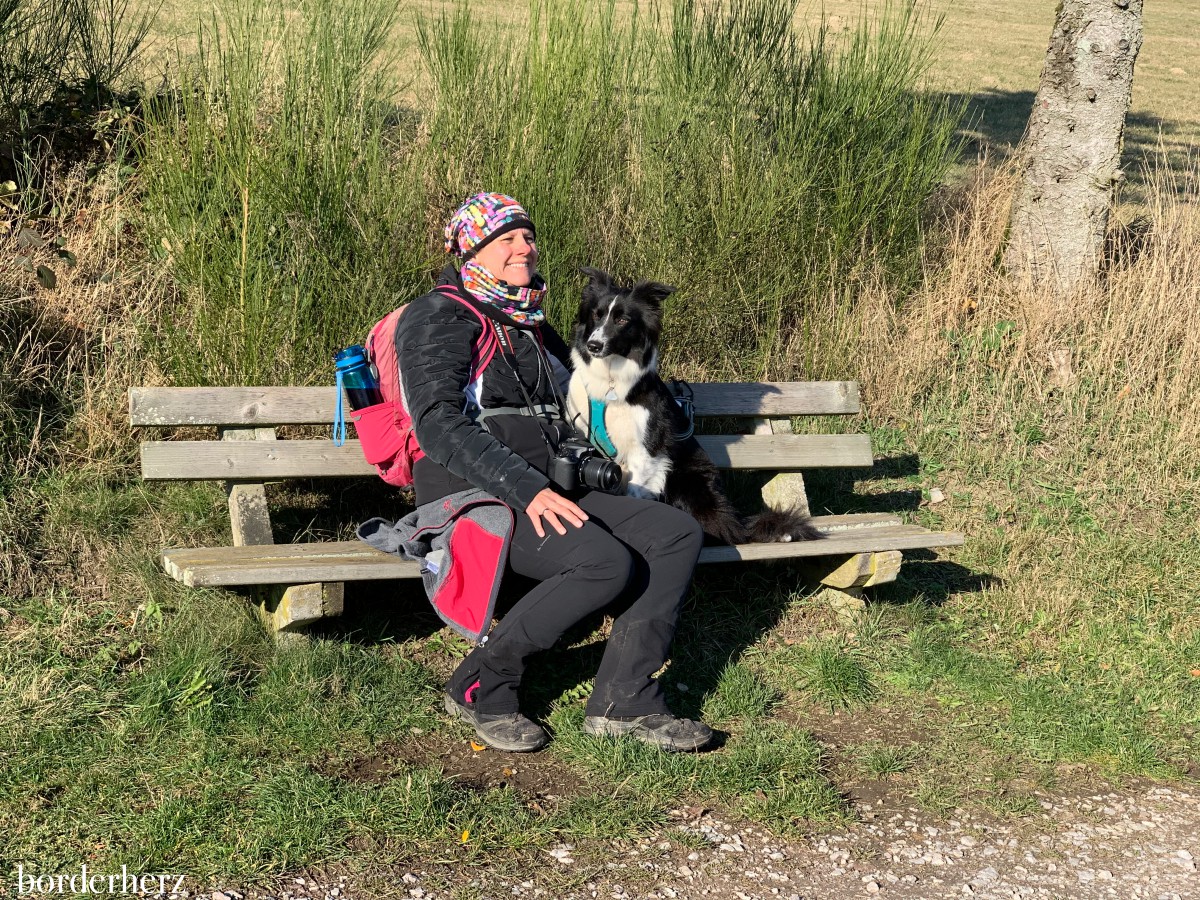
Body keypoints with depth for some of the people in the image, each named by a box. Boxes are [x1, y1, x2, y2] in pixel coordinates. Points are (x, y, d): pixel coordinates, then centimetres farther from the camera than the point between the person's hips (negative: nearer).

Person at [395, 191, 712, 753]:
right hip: (473, 495, -8)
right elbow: (439, 425, -18)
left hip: (546, 490, 8)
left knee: (677, 533, -9)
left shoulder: (530, 327, 23)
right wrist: (528, 491, -26)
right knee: (605, 562, -30)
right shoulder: (440, 317, -3)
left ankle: (623, 700, -14)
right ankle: (481, 686, -14)